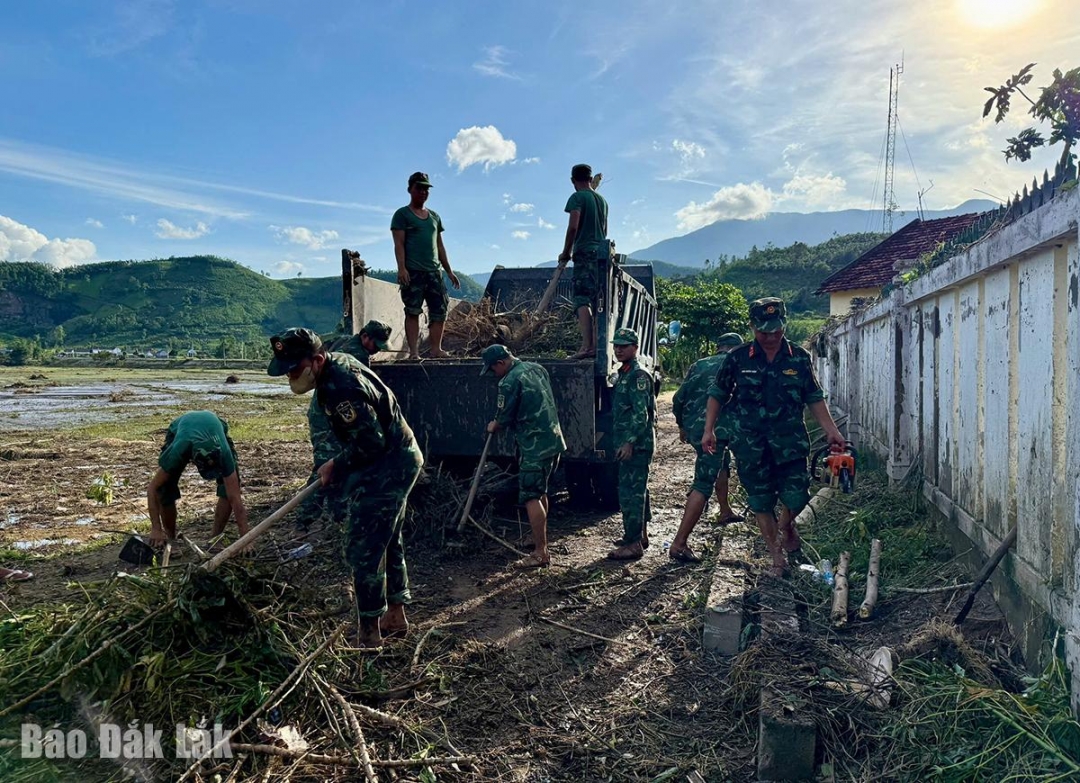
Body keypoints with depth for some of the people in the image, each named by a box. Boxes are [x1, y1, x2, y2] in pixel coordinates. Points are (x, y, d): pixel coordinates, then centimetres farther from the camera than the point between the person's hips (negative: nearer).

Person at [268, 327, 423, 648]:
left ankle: (369, 631, 9)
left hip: (384, 470, -11)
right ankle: (396, 615, 32)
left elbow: (371, 443, -26)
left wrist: (335, 465, -11)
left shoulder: (340, 388, -28)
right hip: (399, 461, 11)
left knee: (363, 550, -3)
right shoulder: (338, 361, 5)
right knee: (388, 541, 19)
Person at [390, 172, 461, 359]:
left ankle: (435, 349, 3)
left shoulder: (434, 216, 21)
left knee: (440, 311, -1)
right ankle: (414, 351, -7)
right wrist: (401, 268, -19)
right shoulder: (402, 215, 4)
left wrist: (449, 271, 17)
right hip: (413, 272, -6)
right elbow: (399, 244, -6)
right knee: (413, 312, -7)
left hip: (434, 271, 6)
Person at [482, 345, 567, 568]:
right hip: (554, 441, 10)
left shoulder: (510, 382, -15)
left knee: (531, 497, -7)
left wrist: (493, 426, 13)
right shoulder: (536, 368, 11)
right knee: (540, 492, 21)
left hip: (535, 447, -9)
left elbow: (505, 418, -9)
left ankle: (540, 553, -6)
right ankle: (541, 539, 34)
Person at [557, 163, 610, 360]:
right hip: (602, 252, 7)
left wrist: (566, 252, -6)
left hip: (585, 252, -7)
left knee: (582, 299, -13)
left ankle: (586, 345, -24)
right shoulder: (601, 199, 19)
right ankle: (597, 345, 7)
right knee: (597, 300, 9)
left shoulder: (577, 198, -4)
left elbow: (573, 227, -14)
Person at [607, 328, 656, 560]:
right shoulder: (624, 374, 17)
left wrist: (629, 442, -24)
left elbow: (641, 414, -21)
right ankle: (640, 535, 27)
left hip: (637, 445, -10)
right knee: (637, 490, 17)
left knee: (630, 492, -10)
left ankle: (633, 544, -6)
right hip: (629, 444, 10)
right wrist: (622, 442, 21)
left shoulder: (638, 375, -14)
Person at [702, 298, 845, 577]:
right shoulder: (738, 359, -3)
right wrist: (709, 430, 2)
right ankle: (778, 558, 21)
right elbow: (718, 394, 5)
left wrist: (831, 429, 1)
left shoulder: (799, 358, 1)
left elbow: (814, 397, 9)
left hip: (789, 439, 1)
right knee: (761, 502, 5)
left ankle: (786, 526, 34)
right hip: (749, 442, -1)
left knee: (796, 497, -2)